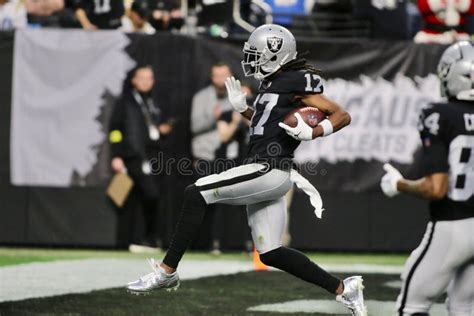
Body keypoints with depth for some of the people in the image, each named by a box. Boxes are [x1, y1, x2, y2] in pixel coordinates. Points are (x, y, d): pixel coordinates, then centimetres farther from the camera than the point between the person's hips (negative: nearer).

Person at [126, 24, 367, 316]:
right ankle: (343, 289, 16)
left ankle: (167, 271, -12)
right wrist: (242, 108, 20)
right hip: (265, 175, 10)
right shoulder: (273, 83, 18)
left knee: (196, 194, -16)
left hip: (269, 171, -10)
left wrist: (311, 133, -23)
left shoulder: (296, 82, -8)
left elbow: (342, 116, -8)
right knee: (270, 253, 9)